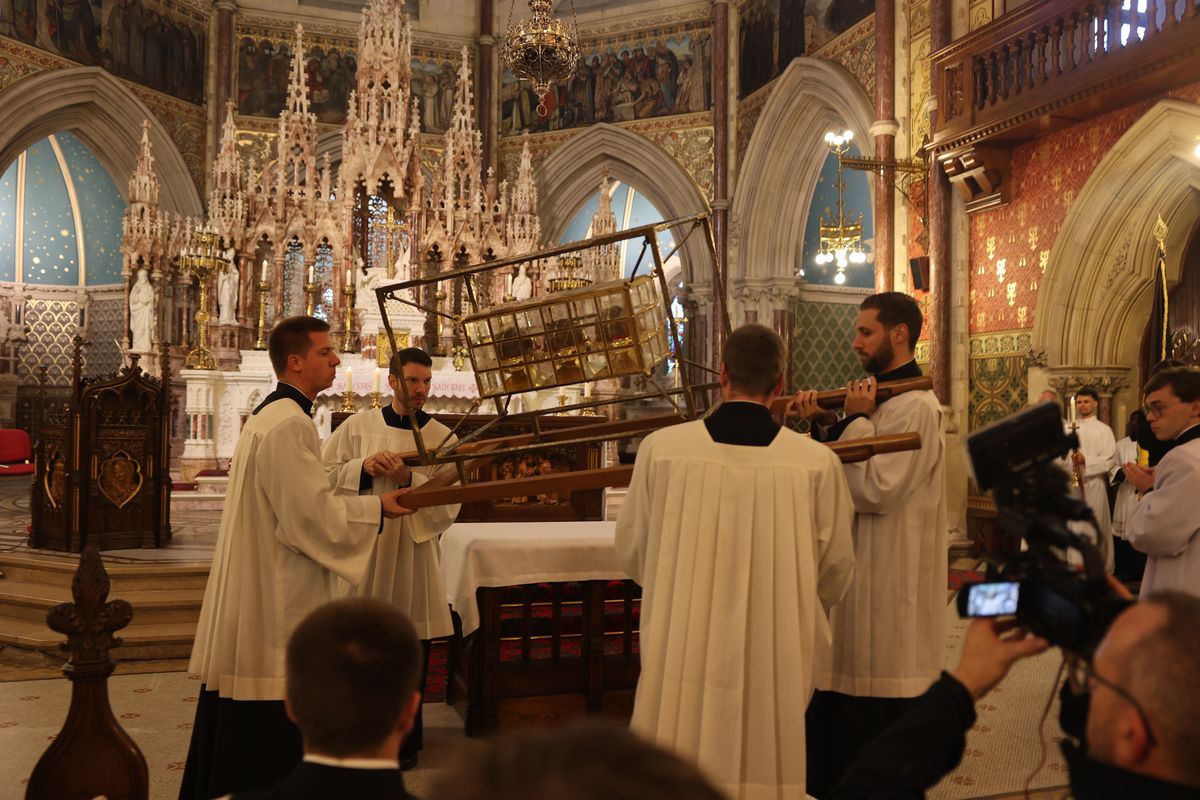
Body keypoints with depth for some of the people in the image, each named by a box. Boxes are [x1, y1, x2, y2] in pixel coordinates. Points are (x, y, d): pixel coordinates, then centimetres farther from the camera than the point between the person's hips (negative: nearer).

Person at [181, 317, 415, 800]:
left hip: (255, 593, 11)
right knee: (269, 729, -1)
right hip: (276, 603, -11)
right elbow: (312, 515, -21)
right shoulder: (290, 424, -18)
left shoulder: (266, 416, 15)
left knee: (237, 733, 17)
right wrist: (377, 508, -9)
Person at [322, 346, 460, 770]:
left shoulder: (443, 438, 1)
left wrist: (409, 479, -20)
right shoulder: (358, 426, 4)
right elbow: (325, 477, 3)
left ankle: (405, 740, 24)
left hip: (413, 557, 0)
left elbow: (448, 504, -5)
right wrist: (363, 468, -13)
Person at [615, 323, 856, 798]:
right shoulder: (817, 461, -9)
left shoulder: (661, 447, -9)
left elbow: (631, 551, 3)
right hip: (774, 664, 0)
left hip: (681, 650, 0)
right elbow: (836, 569, 3)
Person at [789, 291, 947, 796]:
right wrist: (817, 425, -3)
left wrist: (857, 420, -15)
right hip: (864, 569, 10)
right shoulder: (881, 397, 13)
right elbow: (847, 473, 11)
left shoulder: (913, 406, -18)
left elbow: (873, 489, -24)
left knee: (874, 705, 1)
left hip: (889, 579, -10)